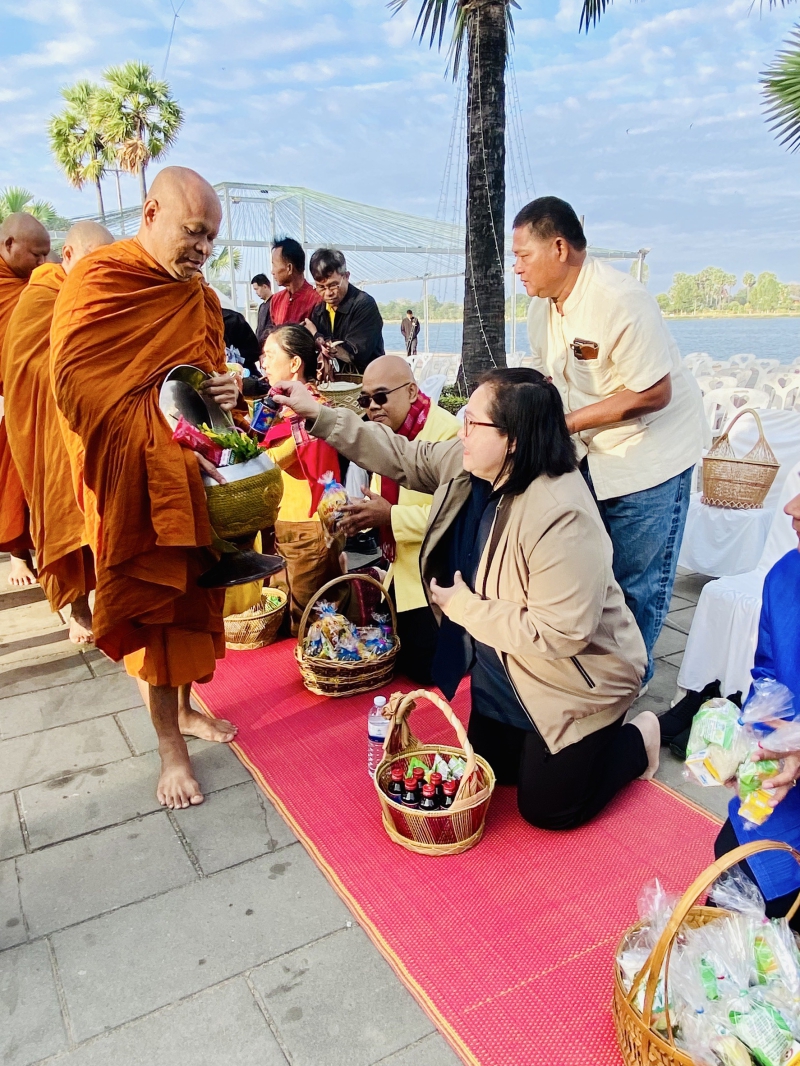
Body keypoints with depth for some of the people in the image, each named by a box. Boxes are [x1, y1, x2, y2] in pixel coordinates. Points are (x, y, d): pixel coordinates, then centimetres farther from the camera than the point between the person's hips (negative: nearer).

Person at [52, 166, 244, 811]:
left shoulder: (200, 297, 12)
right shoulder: (99, 280, -9)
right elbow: (74, 383, -18)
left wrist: (226, 392, -6)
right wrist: (162, 444, -25)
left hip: (196, 478, 6)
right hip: (136, 480, -6)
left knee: (193, 593, 13)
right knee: (150, 604, 1)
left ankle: (184, 708, 33)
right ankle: (171, 749, 13)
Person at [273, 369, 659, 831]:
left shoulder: (563, 517, -35)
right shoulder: (471, 466, -10)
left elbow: (558, 634, -35)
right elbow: (405, 458, 3)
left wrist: (464, 606, -24)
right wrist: (319, 415, -1)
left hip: (570, 684, -8)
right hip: (502, 670, 8)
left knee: (546, 807, 5)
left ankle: (636, 740, 26)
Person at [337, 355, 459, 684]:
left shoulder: (447, 432, -21)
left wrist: (391, 516, -26)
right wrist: (363, 512, -6)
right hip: (401, 574, 9)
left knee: (425, 669, -4)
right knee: (403, 663, 16)